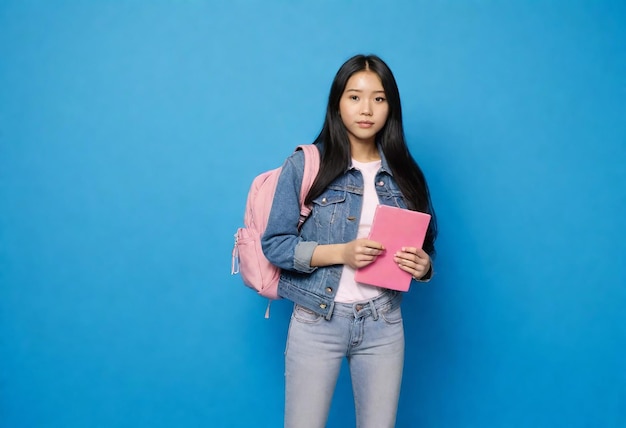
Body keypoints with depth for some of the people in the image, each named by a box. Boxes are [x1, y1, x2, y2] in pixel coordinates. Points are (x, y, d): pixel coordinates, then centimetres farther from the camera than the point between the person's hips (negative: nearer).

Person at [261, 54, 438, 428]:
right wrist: (341, 252, -20)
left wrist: (423, 266, -12)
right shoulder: (305, 165, -6)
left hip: (383, 325, 3)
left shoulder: (404, 174, 5)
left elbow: (425, 247, 11)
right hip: (316, 321, -3)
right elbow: (275, 244, -8)